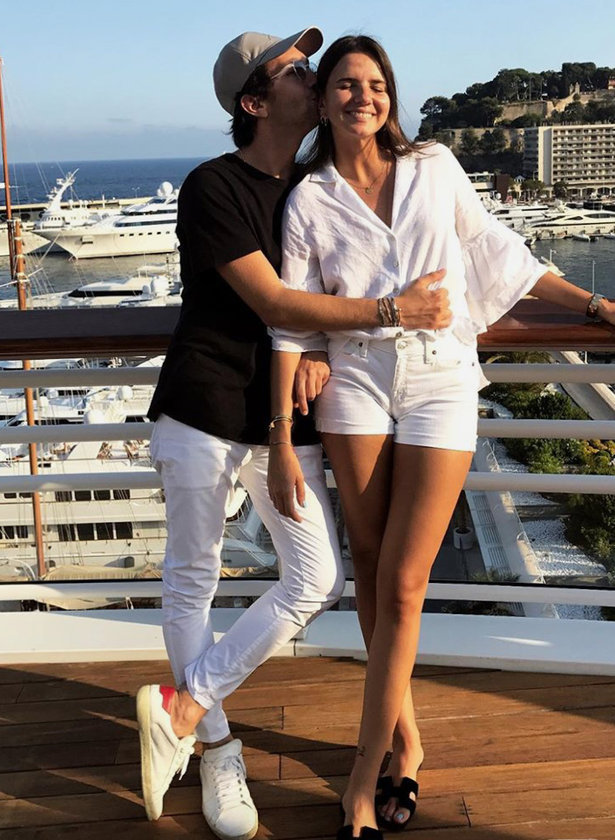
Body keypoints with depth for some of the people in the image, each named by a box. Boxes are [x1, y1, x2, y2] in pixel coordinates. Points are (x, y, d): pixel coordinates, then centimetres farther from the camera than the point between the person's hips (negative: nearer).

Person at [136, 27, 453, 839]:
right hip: (202, 406, -5)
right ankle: (216, 750, 22)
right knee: (192, 578, 4)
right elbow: (271, 302, -16)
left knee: (318, 580, -2)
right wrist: (391, 311, -15)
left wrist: (320, 351, -8)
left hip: (282, 414, 5)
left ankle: (182, 706, 11)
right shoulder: (212, 187, -8)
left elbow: (329, 289, 16)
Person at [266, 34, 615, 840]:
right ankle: (405, 741, 27)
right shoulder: (309, 202, 1)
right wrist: (281, 442, -4)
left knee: (400, 586, -4)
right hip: (358, 383, 1)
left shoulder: (435, 167, 4)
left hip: (441, 384, 0)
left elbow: (496, 252, 14)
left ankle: (366, 774, 8)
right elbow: (291, 324, 0)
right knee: (370, 571, 7)